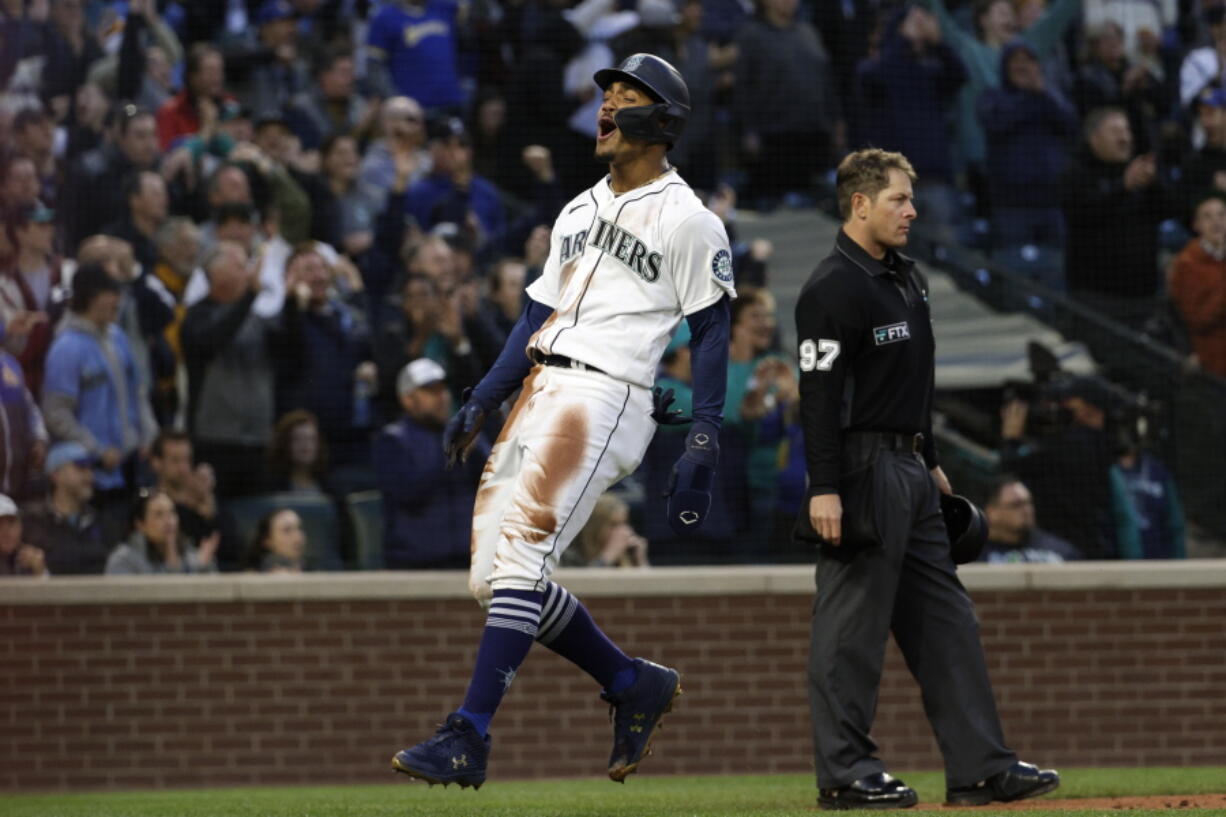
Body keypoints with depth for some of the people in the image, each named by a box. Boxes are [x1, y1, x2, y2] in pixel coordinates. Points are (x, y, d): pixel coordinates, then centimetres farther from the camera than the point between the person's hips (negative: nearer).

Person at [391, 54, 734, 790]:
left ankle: (468, 739, -22)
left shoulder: (688, 220, -1)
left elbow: (712, 336, -4)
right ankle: (635, 685, 20)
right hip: (539, 391, 9)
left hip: (607, 397, -9)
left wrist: (703, 448, -11)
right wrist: (481, 402, 14)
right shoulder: (580, 211, 23)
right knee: (493, 576, 5)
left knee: (519, 558, -19)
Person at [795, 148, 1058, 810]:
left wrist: (930, 462, 24)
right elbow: (818, 393, -19)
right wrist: (825, 489, -24)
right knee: (854, 626, -6)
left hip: (910, 471, 10)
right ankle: (844, 774, -1)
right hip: (862, 473, -10)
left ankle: (980, 766, 9)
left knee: (945, 620, 8)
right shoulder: (833, 288, -14)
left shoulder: (905, 277, 16)